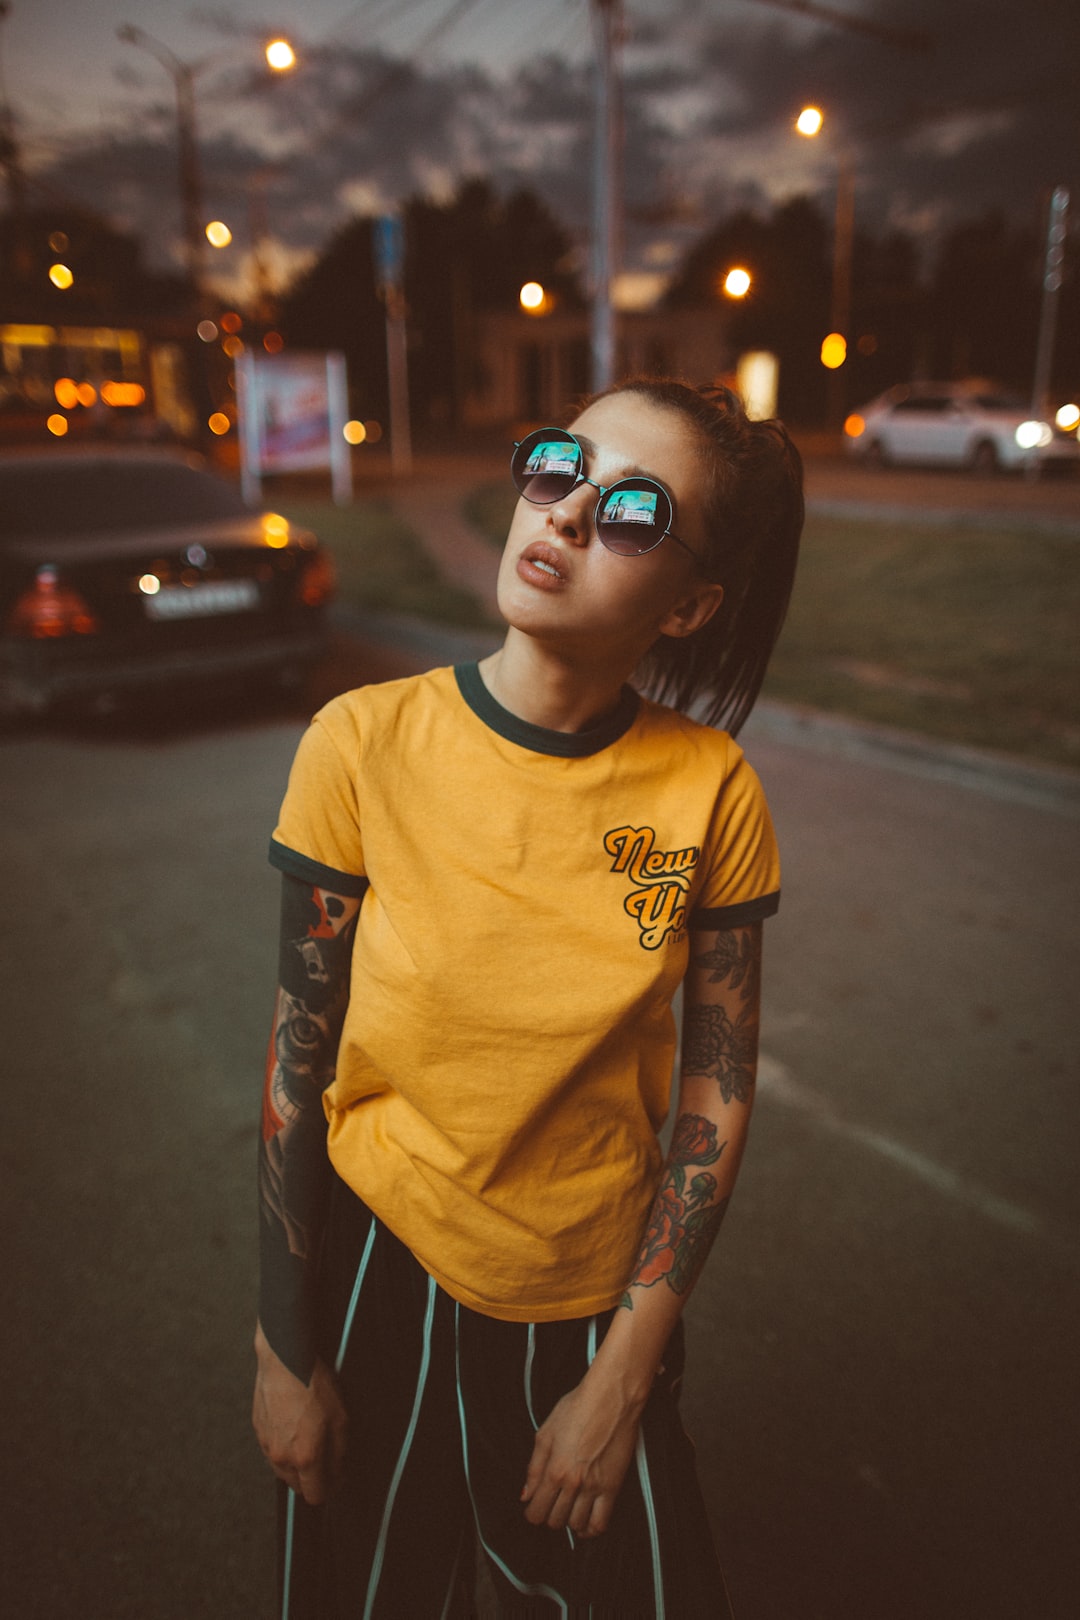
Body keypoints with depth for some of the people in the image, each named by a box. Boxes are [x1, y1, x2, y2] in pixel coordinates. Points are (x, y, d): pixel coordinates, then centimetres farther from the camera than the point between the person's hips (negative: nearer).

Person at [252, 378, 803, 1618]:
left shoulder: (710, 789, -15)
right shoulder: (364, 746, -17)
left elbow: (716, 1096, -7)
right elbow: (297, 1059, -9)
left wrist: (623, 1378, -4)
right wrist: (282, 1352, -2)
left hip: (598, 1299, 1)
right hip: (380, 1267, 0)